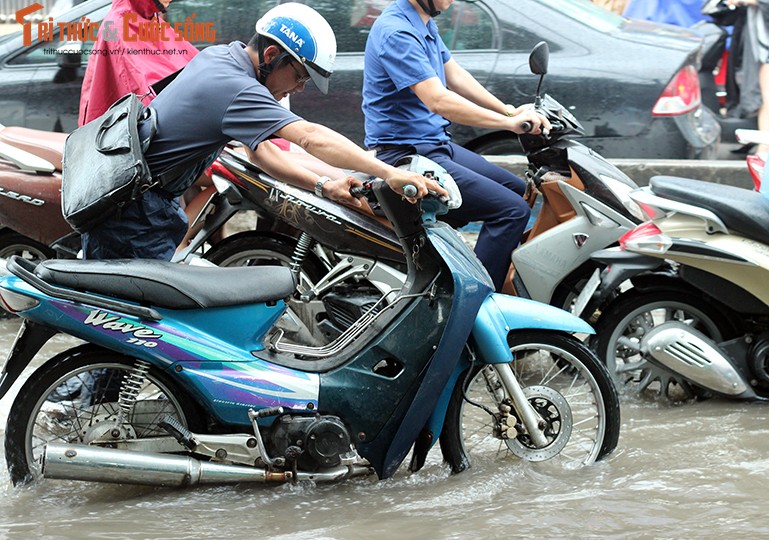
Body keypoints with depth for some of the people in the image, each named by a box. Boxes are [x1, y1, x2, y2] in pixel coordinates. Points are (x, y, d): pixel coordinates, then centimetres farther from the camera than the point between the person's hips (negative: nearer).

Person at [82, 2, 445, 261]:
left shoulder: (219, 56, 8)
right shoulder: (236, 88, -23)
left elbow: (257, 147, 11)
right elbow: (310, 138, -34)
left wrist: (322, 186, -1)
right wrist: (389, 174, -39)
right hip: (133, 203, -10)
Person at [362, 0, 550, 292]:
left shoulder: (425, 24, 10)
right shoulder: (397, 32, -22)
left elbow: (454, 75, 21)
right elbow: (438, 100, -30)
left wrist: (509, 111, 13)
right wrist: (509, 123, -29)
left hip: (436, 144, 11)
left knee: (519, 191, 20)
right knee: (512, 210, -18)